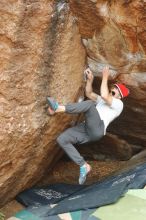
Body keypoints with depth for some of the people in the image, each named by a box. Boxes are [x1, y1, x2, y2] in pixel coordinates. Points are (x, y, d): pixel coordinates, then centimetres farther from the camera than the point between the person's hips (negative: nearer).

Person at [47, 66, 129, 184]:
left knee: (90, 104, -27)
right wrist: (90, 79, 15)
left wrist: (105, 77, -6)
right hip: (85, 128, 8)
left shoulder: (118, 104, 5)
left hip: (96, 130, -8)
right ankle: (84, 166, -10)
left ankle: (58, 108, -35)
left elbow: (104, 95, -14)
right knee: (61, 139, -11)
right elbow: (89, 93, 29)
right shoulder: (104, 100, 33)